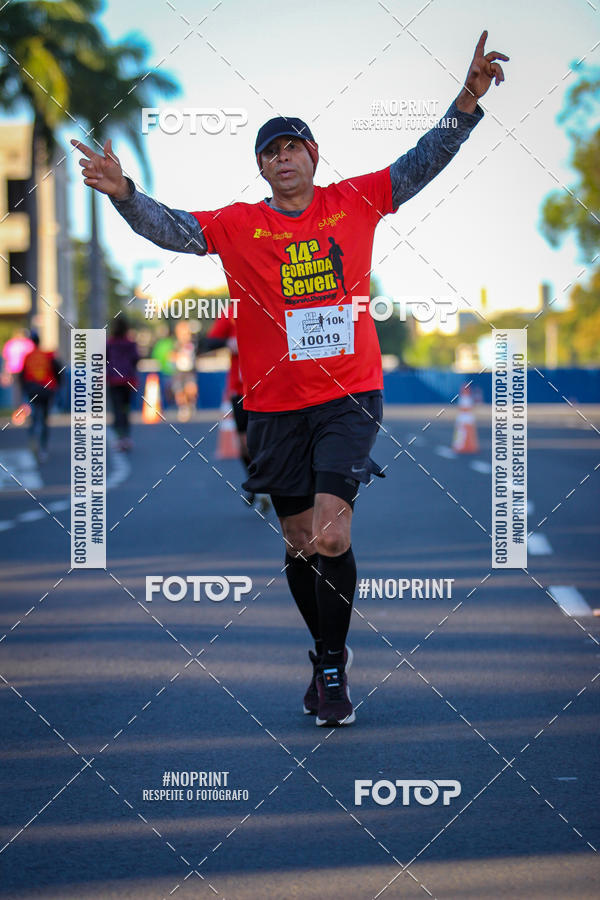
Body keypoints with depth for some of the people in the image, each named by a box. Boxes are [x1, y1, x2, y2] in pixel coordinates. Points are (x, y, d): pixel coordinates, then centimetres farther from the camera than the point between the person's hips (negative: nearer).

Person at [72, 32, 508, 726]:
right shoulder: (239, 225, 2)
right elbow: (172, 229, -9)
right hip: (275, 407, 2)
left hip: (350, 397, -1)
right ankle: (327, 653, 30)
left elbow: (424, 162, 4)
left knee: (330, 535, -15)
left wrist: (469, 98, -8)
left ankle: (333, 669, -2)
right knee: (299, 542, 9)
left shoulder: (354, 201, 4)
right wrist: (124, 194, -27)